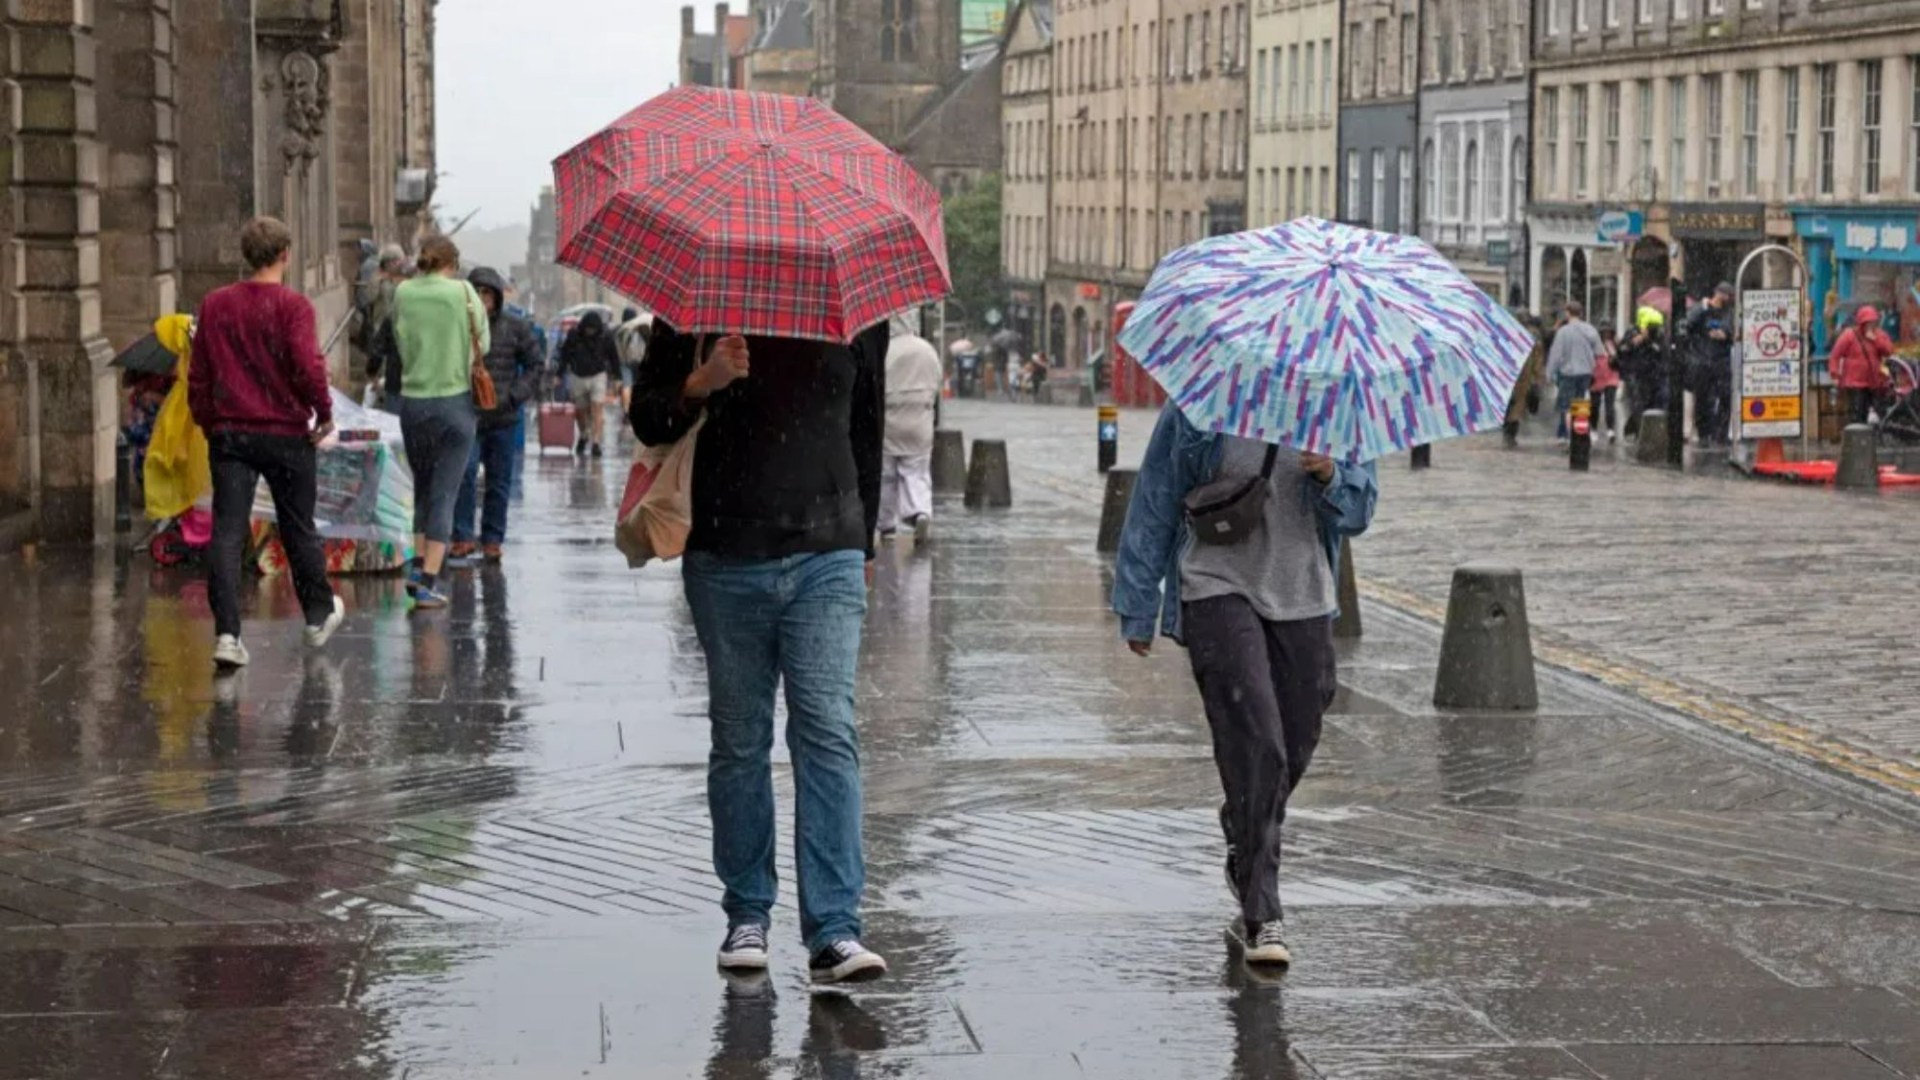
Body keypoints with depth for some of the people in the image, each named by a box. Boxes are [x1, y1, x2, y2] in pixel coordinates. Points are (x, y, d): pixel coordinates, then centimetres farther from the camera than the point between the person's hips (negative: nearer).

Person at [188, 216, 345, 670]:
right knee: (299, 530, 14)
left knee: (227, 534, -2)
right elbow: (308, 367, -20)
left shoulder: (214, 304, 4)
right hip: (286, 432, -2)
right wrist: (324, 412, -5)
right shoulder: (292, 305, -10)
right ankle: (319, 615, 32)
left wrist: (208, 423, 19)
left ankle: (227, 634, -14)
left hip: (229, 433, 2)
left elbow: (198, 374, 8)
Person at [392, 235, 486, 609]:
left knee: (423, 486, 21)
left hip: (412, 400, 3)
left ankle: (418, 563, 11)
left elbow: (400, 340, 7)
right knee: (445, 493, 2)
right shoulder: (462, 291, -6)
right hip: (454, 399, -2)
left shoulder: (404, 293, 1)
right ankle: (429, 580, -3)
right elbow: (483, 344, 0)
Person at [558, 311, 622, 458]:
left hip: (597, 375, -2)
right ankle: (583, 436, 33)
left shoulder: (605, 337, -8)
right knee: (580, 411, 8)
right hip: (578, 377, 2)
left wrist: (617, 378, 4)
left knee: (596, 408, -13)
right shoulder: (574, 335, -7)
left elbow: (614, 357, 3)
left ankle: (595, 443, -14)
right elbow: (564, 354, 3)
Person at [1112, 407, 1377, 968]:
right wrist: (1138, 610, 4)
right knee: (1256, 747, -17)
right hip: (1219, 591, -4)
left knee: (1292, 752, 9)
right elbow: (1153, 509, 2)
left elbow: (1358, 509, 8)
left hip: (1303, 600, 4)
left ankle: (1247, 857, 41)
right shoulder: (1195, 412, -4)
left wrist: (1331, 479, -16)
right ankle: (1262, 917, -15)